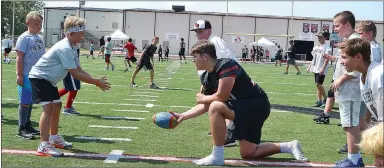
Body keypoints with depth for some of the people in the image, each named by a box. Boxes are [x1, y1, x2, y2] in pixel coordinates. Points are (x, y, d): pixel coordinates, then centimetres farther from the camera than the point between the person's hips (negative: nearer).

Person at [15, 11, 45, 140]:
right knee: (25, 102, -3)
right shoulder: (24, 38, -8)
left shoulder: (39, 38, 15)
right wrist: (19, 75, -16)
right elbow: (19, 57, -12)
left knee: (30, 102, 15)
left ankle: (27, 125, 24)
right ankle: (21, 129, 3)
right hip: (27, 76, -7)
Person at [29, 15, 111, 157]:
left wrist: (96, 81, -7)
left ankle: (54, 138, 33)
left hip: (49, 80, 11)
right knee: (48, 107, -19)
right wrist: (96, 82, -23)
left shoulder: (71, 48, 5)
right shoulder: (64, 48, -27)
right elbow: (75, 74, -27)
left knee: (57, 106, 17)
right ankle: (44, 146, -22)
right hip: (39, 77, -11)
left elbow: (79, 70, 5)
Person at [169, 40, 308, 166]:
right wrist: (182, 116, 8)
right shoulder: (206, 77, 5)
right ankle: (290, 147, 23)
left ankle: (217, 157, -20)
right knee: (247, 153, 13)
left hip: (257, 105, -10)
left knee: (216, 107, -28)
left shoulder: (226, 65, -22)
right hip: (244, 108, 10)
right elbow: (205, 106, 13)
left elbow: (221, 97, -28)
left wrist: (202, 98, -10)